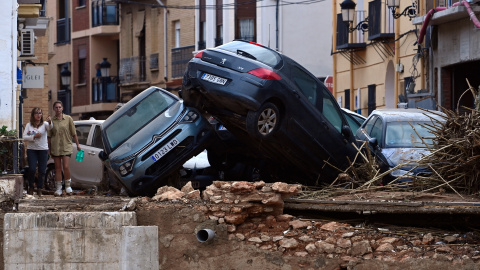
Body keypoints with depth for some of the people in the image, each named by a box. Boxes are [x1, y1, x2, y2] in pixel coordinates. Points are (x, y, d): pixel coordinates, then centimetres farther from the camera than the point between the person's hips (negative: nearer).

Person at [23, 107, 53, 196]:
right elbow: (24, 137, -2)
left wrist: (50, 122, -45)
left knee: (42, 170, 0)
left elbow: (50, 127, -22)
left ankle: (39, 189, 13)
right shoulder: (29, 125, 5)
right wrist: (34, 136, -16)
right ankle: (31, 187, 12)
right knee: (32, 169, -9)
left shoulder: (44, 124, 1)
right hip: (31, 149, 0)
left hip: (43, 150, 0)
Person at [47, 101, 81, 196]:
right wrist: (49, 149, 8)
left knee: (66, 167, -11)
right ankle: (58, 189, 8)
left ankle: (68, 186, 6)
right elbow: (49, 136, 9)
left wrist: (77, 144, 8)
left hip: (66, 146, -1)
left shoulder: (68, 119, 2)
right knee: (58, 168, 3)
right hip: (55, 148, 1)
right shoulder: (51, 120, 3)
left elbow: (73, 133, 8)